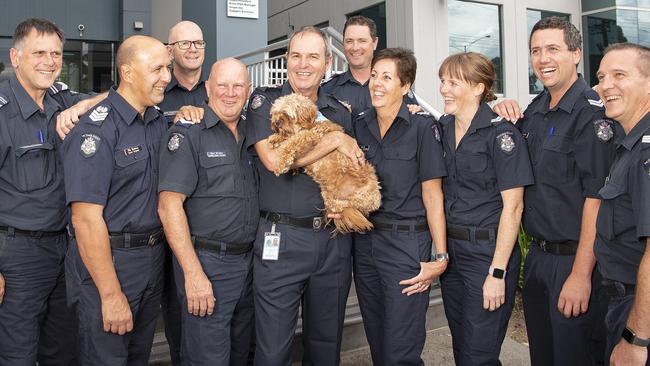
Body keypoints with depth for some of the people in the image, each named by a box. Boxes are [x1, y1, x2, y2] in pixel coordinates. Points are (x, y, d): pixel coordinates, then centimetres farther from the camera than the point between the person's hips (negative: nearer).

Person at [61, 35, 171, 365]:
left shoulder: (159, 122, 7)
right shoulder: (96, 129, -18)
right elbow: (86, 218, -22)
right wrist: (111, 295, -21)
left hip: (153, 261, 7)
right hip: (107, 264, -7)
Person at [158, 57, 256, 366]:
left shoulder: (249, 135, 11)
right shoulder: (188, 135, -10)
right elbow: (169, 205, -16)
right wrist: (194, 273, -20)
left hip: (248, 260, 7)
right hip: (206, 262, -6)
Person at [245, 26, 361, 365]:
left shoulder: (339, 112, 12)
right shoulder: (265, 101, 0)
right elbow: (273, 159, -17)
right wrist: (335, 140, -11)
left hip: (334, 239, 4)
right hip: (281, 239, -4)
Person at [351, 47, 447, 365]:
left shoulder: (422, 127, -7)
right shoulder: (359, 125, 7)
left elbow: (431, 194, -9)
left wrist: (440, 256, -12)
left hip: (407, 244, -5)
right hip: (364, 241, 5)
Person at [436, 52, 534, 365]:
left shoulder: (501, 133, -12)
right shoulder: (441, 128, 7)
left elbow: (513, 207, -14)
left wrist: (498, 272, -17)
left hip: (488, 252, -6)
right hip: (450, 250, 6)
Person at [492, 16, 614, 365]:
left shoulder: (593, 112, -15)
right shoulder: (536, 109, 8)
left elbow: (597, 199, -20)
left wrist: (581, 275, -22)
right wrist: (501, 113, 5)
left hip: (575, 259, -7)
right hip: (537, 255, 8)